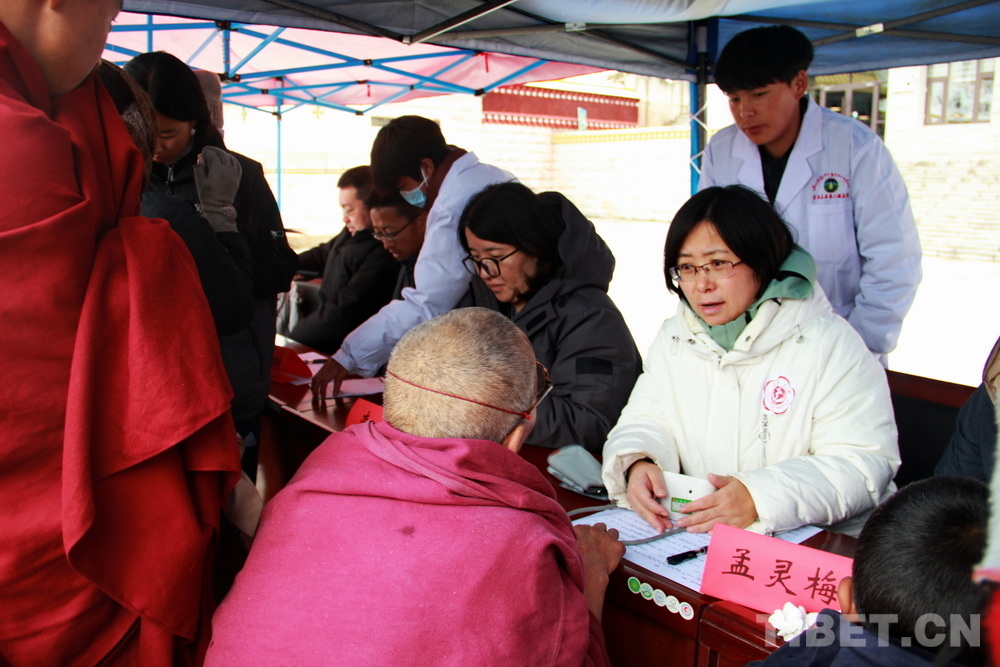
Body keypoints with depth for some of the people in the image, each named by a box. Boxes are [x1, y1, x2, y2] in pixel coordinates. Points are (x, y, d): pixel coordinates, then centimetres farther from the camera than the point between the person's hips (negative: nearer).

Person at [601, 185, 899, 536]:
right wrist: (638, 464, -19)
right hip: (698, 538, 4)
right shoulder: (673, 338, 10)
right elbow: (645, 423, 6)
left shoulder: (828, 342, -7)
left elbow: (865, 462, -13)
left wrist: (760, 497, -27)